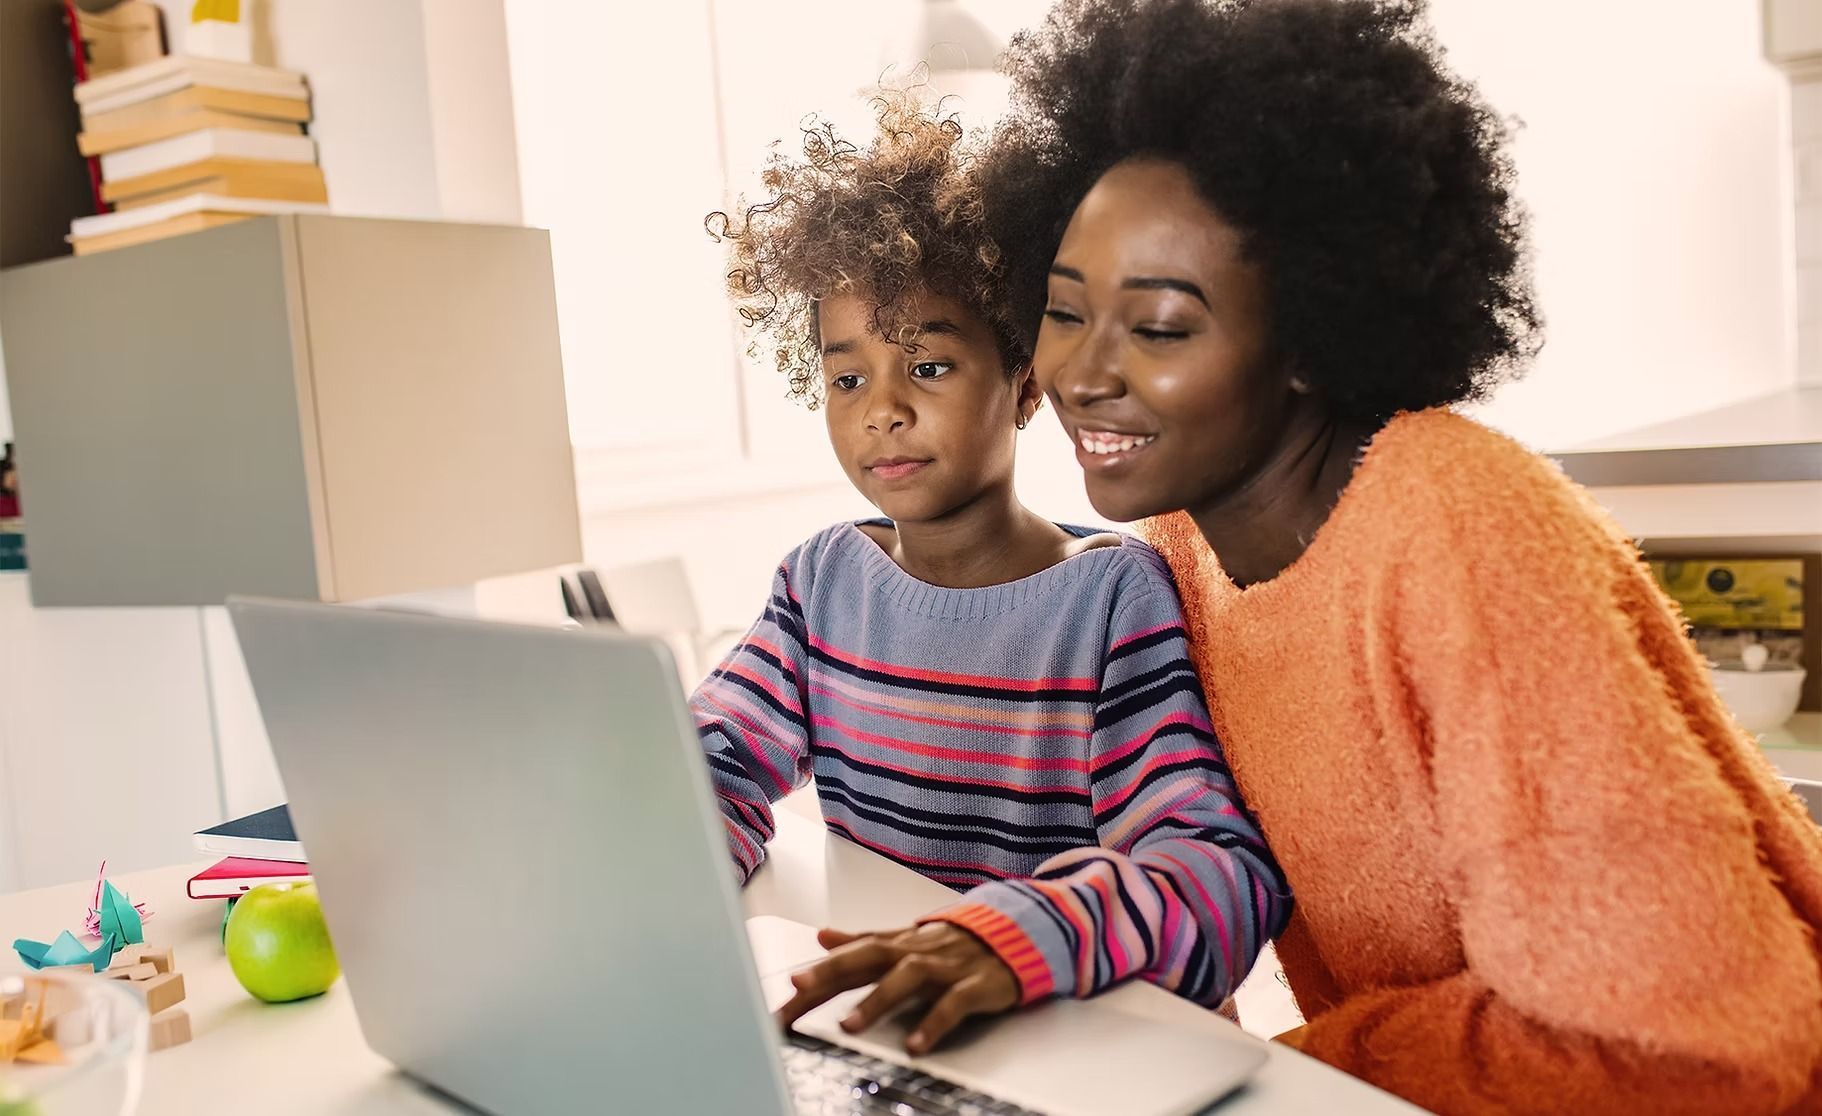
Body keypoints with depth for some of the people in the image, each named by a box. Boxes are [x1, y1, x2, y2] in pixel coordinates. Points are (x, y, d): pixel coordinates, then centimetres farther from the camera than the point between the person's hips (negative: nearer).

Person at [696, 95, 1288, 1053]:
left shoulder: (1116, 595, -13)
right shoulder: (823, 577, 4)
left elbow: (1231, 869, -21)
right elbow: (719, 764, -1)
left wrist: (1016, 934, -39)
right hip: (857, 1017, 4)